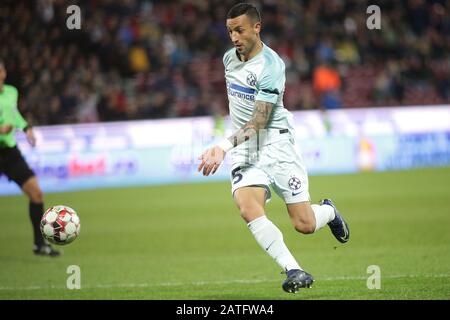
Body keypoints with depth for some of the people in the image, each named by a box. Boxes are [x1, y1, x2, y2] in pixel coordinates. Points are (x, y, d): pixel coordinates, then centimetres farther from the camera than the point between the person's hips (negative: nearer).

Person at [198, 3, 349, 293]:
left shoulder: (271, 66, -17)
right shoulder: (230, 58, 6)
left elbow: (259, 120, -24)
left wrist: (225, 146, -36)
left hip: (276, 142, -5)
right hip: (244, 149, 5)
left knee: (305, 225, -5)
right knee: (248, 209, -24)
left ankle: (328, 211, 33)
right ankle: (294, 271, -23)